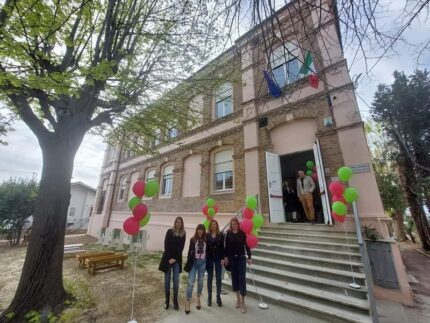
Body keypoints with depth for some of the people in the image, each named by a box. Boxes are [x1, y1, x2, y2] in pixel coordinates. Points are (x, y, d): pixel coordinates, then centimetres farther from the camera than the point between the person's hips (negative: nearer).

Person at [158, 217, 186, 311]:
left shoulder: (183, 234, -1)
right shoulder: (169, 231, -4)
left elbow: (181, 248, -3)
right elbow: (166, 245, -7)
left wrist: (175, 258, -10)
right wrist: (169, 258, -13)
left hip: (177, 259, 1)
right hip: (167, 258, 0)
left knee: (176, 280, 0)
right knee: (167, 279, 7)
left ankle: (175, 300, 18)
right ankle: (167, 300, 23)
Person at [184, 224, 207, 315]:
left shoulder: (206, 240, -2)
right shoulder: (192, 240, -3)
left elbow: (208, 252, 2)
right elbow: (190, 252, 0)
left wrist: (208, 263, 0)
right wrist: (189, 263, -2)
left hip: (203, 262, 1)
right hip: (194, 262, -1)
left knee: (200, 282, 14)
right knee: (191, 282, -4)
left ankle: (198, 299, 31)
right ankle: (188, 302, 7)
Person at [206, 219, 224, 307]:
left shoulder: (221, 235, -2)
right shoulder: (207, 235, -2)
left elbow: (222, 247, -2)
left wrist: (222, 258, -7)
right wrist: (205, 258, -5)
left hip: (218, 258, 0)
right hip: (209, 258, 0)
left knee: (218, 278, 6)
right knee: (210, 278, 11)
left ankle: (218, 297, 20)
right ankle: (209, 297, 24)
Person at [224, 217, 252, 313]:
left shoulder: (242, 233, -7)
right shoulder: (229, 233, -3)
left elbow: (246, 245, -4)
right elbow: (226, 246, 1)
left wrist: (249, 257, -5)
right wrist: (225, 257, -1)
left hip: (241, 258, -2)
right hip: (232, 258, 2)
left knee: (242, 278, -2)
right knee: (234, 278, 11)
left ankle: (243, 302, 12)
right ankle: (238, 298, 29)